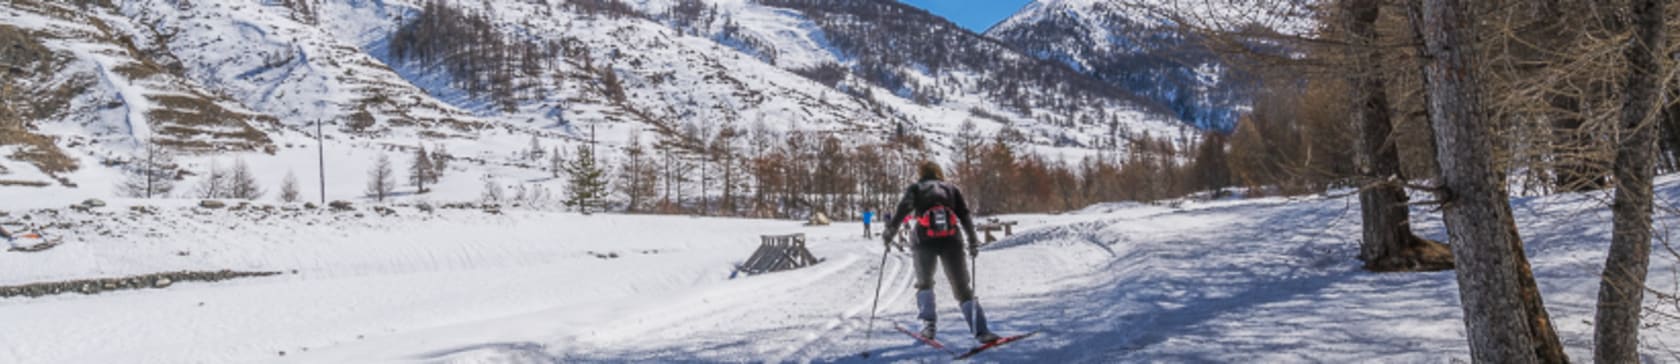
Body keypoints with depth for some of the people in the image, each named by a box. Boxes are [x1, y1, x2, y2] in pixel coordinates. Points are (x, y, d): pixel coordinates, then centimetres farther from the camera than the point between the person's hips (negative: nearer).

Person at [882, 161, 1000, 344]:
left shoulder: (915, 188, 19)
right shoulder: (952, 188, 23)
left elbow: (904, 207, -1)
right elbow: (965, 215, 11)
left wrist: (892, 228, -7)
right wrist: (973, 241, 8)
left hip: (924, 240, -1)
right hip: (951, 240, 1)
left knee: (924, 283, 21)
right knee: (963, 289, 3)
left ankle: (929, 324, 4)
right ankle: (981, 331, -12)